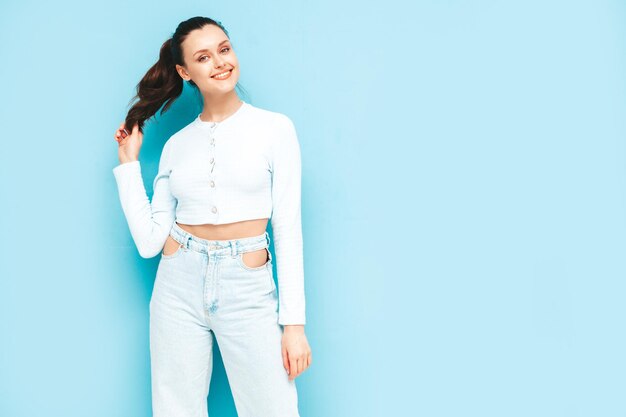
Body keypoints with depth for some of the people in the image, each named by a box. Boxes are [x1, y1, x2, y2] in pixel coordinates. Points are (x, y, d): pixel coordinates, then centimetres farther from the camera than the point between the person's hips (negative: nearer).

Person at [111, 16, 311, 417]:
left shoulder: (275, 128, -1)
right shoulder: (176, 144, 8)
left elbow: (288, 228, -3)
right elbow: (150, 241, 2)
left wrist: (294, 322, -7)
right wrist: (129, 160, 5)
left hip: (248, 290, -2)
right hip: (180, 285, 3)